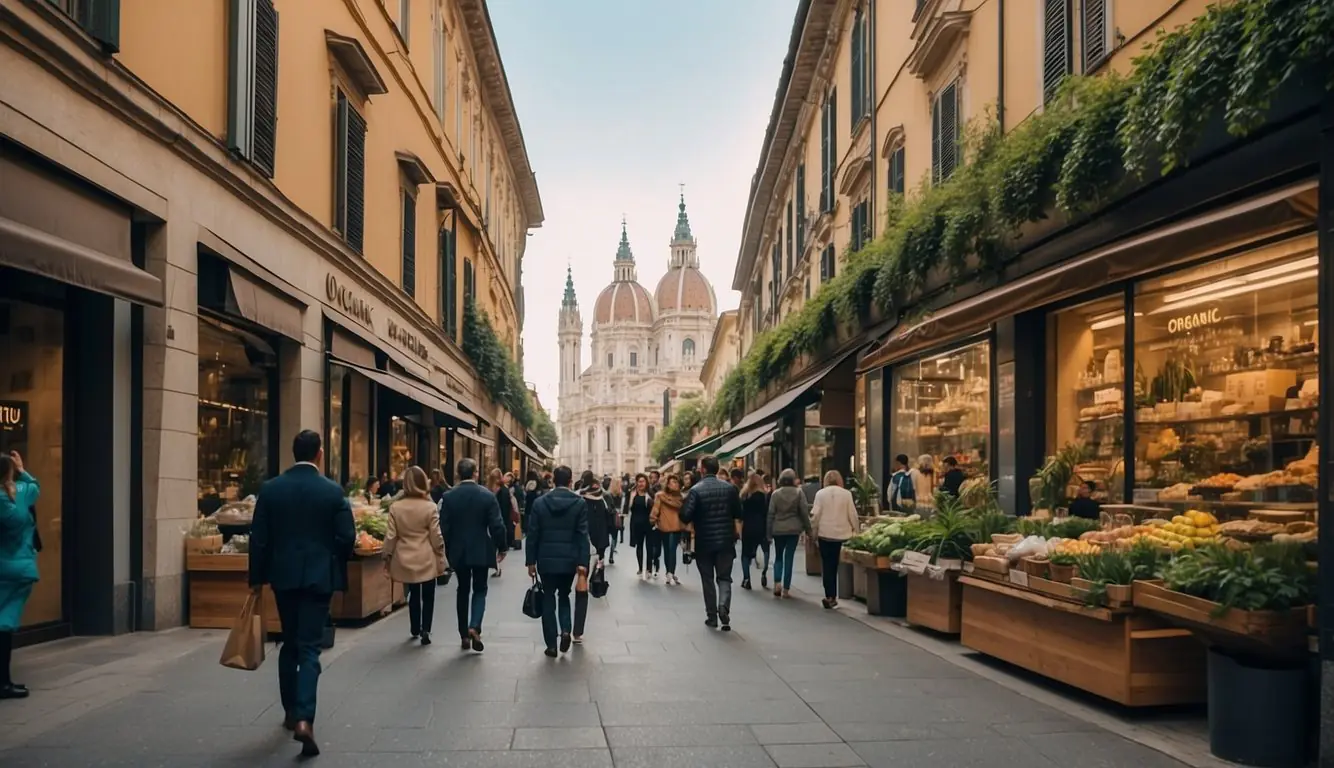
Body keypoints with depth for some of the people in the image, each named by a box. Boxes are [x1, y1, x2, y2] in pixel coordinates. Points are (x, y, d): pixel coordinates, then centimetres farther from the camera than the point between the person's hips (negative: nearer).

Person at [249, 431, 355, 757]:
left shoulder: (270, 488, -2)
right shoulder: (333, 491, -8)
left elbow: (258, 538, 0)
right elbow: (347, 536, -7)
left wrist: (256, 578, 9)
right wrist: (336, 563, 13)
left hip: (283, 574, 3)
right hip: (319, 575, -2)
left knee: (289, 644, 18)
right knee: (309, 647, -2)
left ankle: (291, 712, 27)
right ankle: (304, 718, -14)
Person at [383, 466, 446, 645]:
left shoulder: (395, 507, -5)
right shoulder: (430, 507, -11)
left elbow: (391, 536, -2)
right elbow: (436, 537, -7)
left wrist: (388, 557, 9)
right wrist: (440, 558, 3)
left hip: (405, 559, 3)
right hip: (426, 559, -3)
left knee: (414, 594, 17)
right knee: (427, 596, 7)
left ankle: (415, 630, 28)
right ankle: (425, 629, -4)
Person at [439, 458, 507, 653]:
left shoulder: (448, 497, -6)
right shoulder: (487, 496, -9)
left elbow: (443, 527, -5)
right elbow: (497, 526, -10)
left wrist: (447, 550, 7)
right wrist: (502, 547, 3)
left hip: (458, 551, 1)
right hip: (481, 551, -1)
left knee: (463, 591, 14)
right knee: (479, 590, 11)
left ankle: (465, 635, 17)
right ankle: (474, 627, -11)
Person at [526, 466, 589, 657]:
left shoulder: (540, 502, -2)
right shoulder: (580, 502, -5)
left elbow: (533, 534, -1)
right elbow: (582, 534, -8)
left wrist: (531, 561, 4)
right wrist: (582, 562, -7)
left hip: (546, 559, 0)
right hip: (569, 560, 0)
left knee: (548, 599, 9)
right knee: (564, 595, 20)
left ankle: (551, 645, 8)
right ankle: (566, 630, -2)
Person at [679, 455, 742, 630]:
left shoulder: (696, 490, -12)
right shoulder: (730, 488, -1)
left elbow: (685, 516, -16)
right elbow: (738, 513, 7)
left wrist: (692, 521, 5)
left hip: (704, 542, -2)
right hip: (726, 540, 2)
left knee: (708, 579, 12)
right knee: (724, 577, 10)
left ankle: (712, 616, 15)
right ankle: (724, 606, -14)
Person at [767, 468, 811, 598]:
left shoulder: (776, 494, -1)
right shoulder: (799, 493, -2)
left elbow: (771, 514, -1)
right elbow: (804, 512, -3)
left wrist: (769, 533, 5)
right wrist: (807, 529, 7)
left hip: (778, 529, 1)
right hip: (794, 529, 0)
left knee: (778, 557, 15)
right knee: (789, 558, 4)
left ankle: (777, 583, -3)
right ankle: (786, 589, 4)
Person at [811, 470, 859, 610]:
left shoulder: (821, 493, -1)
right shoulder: (846, 494, -1)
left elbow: (815, 514, -4)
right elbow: (852, 515, -1)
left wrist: (813, 530, 7)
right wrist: (855, 530, 10)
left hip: (825, 534, 0)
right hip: (843, 535, 0)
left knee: (827, 566, 6)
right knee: (839, 566, 6)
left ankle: (830, 597, 2)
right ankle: (834, 596, 5)